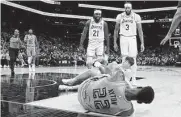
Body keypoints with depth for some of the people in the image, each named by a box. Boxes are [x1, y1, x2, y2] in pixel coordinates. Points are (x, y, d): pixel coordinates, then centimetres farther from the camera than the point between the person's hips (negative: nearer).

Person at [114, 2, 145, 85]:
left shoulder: (136, 16, -1)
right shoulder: (120, 16, 3)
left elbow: (140, 31, 2)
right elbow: (116, 30, 9)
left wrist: (142, 43, -4)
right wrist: (115, 43, 5)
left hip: (132, 38, -1)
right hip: (123, 38, 1)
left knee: (133, 59, -3)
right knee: (124, 58, -2)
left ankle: (134, 79, 3)